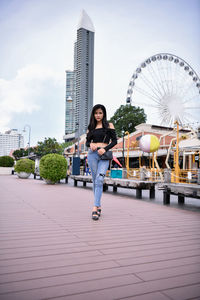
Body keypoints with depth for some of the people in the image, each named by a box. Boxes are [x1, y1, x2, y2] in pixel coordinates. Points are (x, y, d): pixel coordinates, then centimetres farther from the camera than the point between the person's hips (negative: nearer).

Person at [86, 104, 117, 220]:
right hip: (92, 154, 3)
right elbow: (87, 141, 17)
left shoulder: (109, 125, 7)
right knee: (95, 180, 3)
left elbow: (114, 141, 2)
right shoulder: (91, 127, 16)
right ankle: (99, 206, 12)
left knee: (99, 180, -17)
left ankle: (95, 207, -20)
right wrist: (90, 144, -7)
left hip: (104, 155, -3)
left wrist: (105, 149, -13)